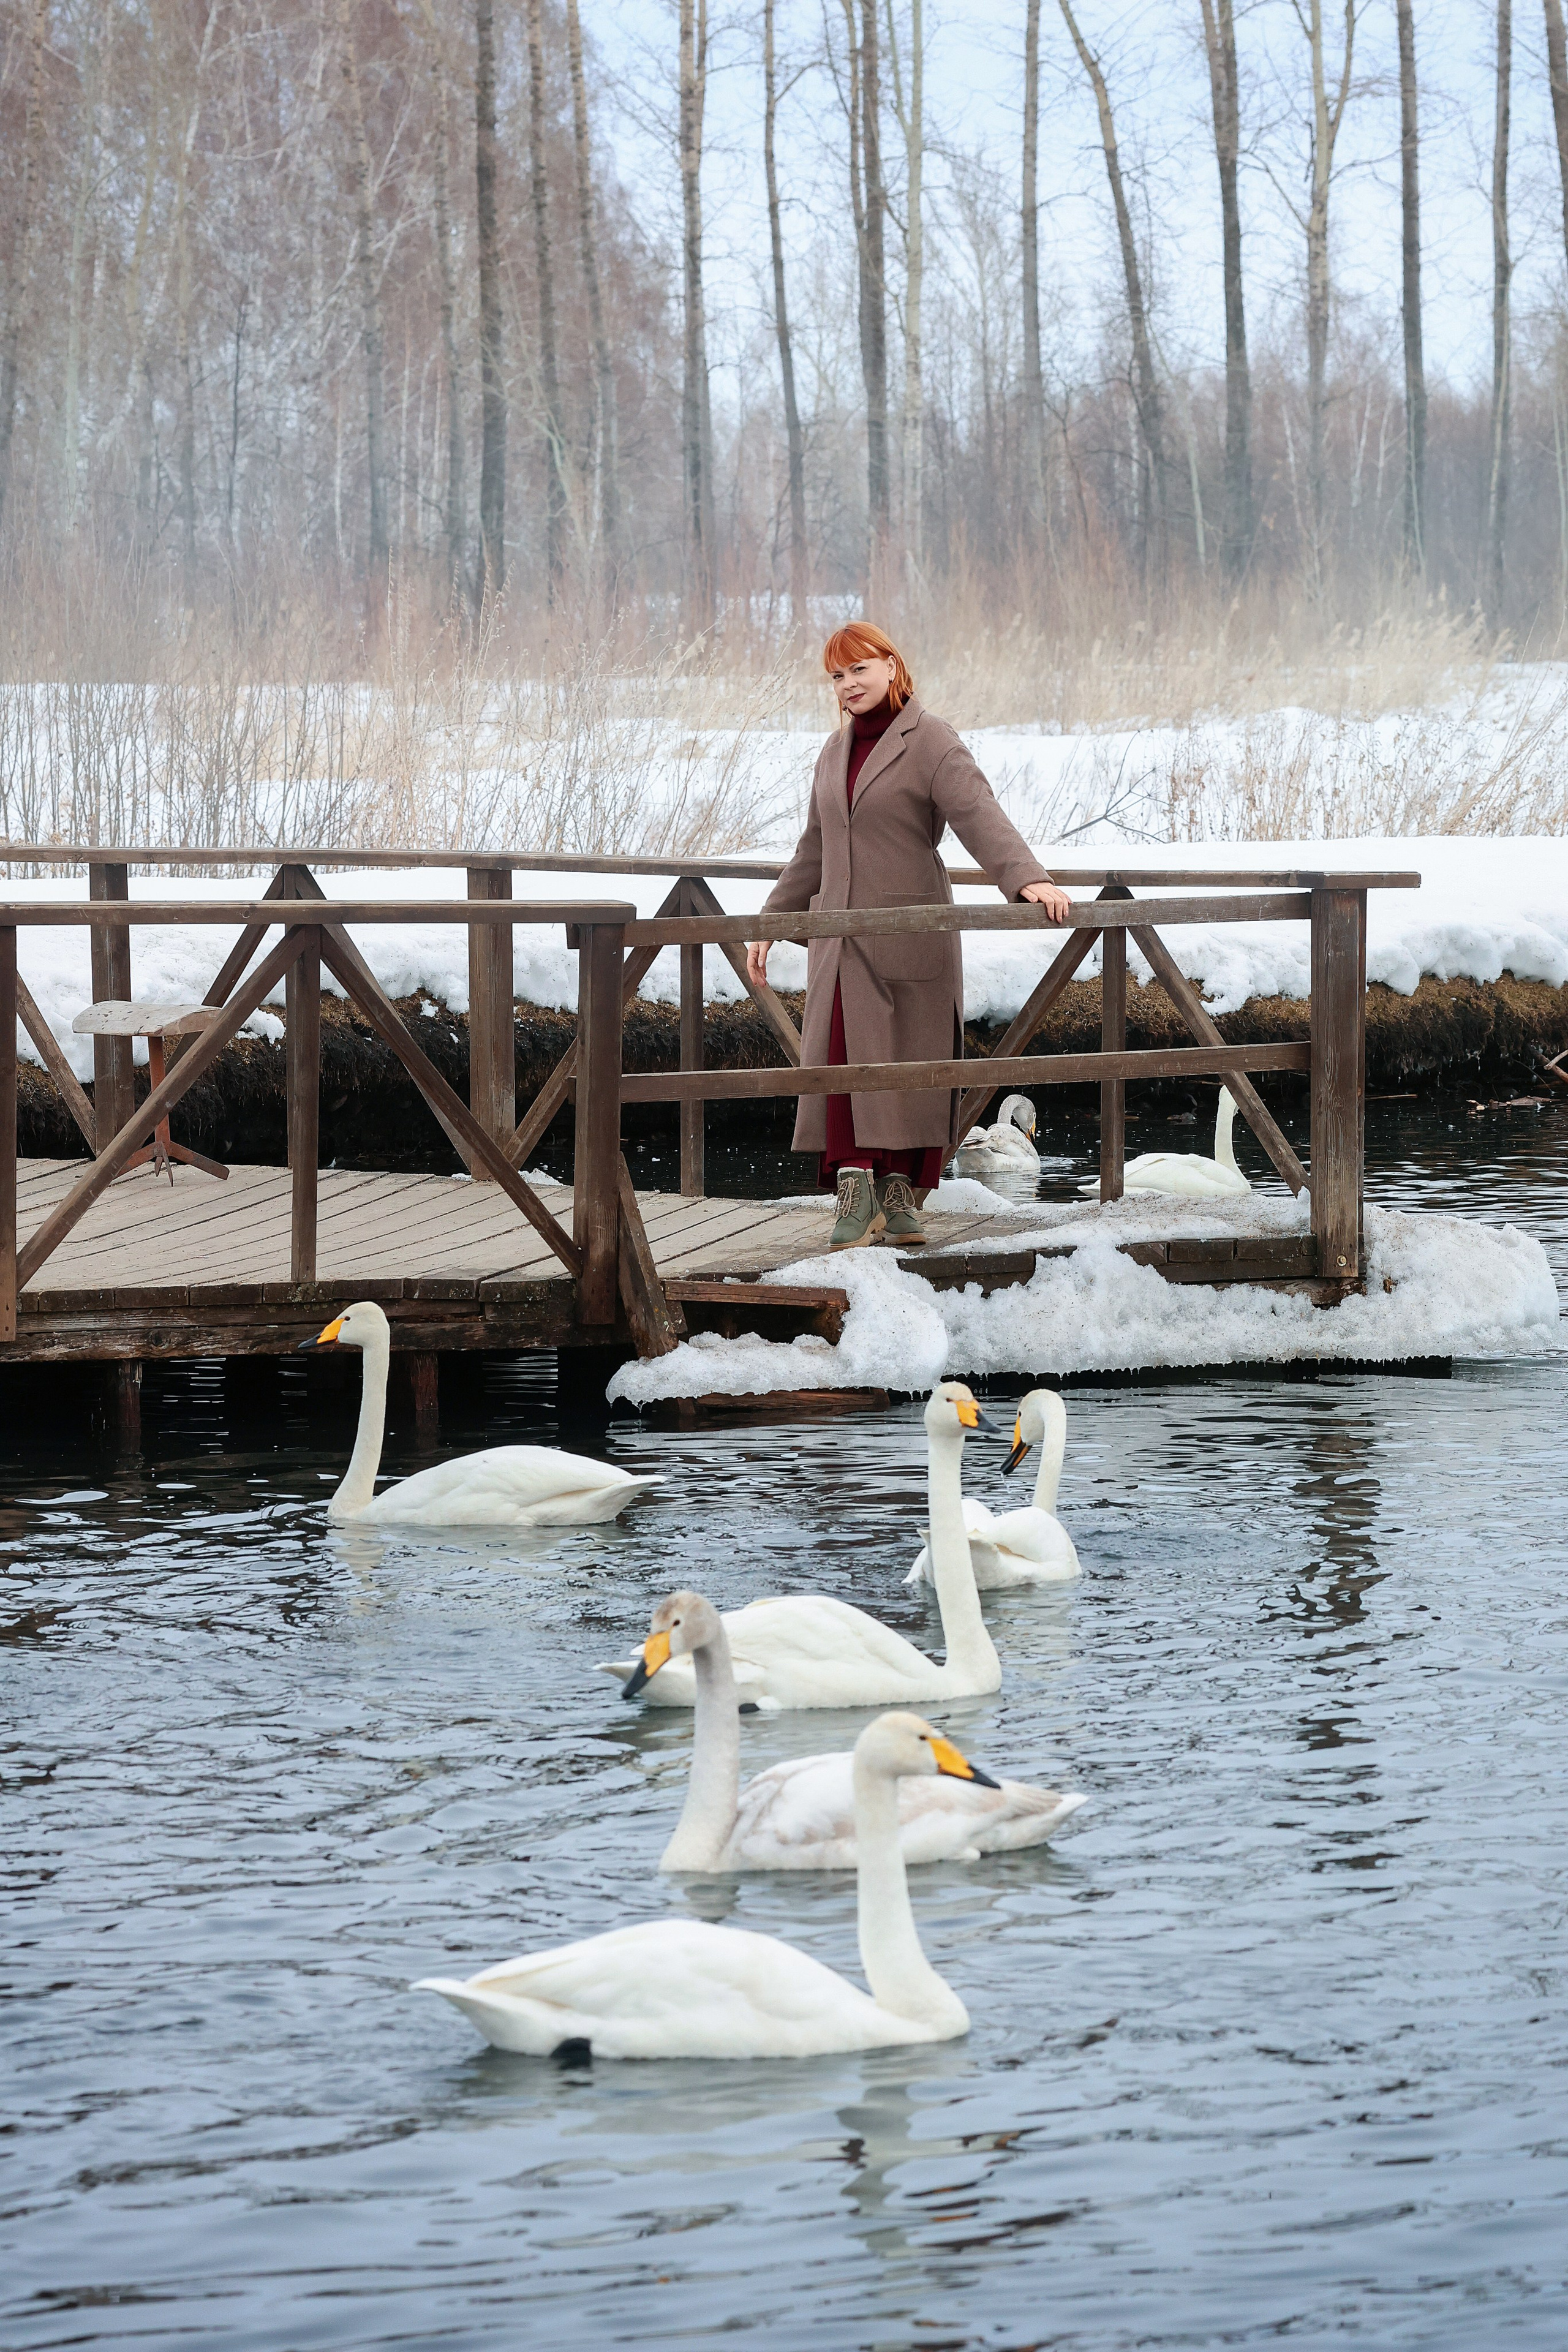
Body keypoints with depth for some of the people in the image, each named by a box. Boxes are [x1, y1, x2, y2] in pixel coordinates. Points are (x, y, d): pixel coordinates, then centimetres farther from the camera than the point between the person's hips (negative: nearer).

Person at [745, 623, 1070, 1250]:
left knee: (912, 1068, 0)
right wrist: (772, 921, 26)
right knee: (842, 1061, -9)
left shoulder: (930, 741, -5)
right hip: (841, 935, 5)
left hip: (909, 934, -5)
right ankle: (856, 1192, -12)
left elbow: (979, 816, -20)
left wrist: (1028, 878, -35)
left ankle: (901, 1195, 9)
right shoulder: (836, 752, 15)